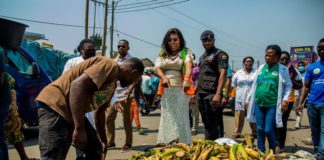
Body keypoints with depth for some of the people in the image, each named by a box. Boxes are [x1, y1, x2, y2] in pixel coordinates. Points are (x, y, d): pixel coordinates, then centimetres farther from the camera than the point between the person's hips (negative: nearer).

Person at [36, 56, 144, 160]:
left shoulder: (113, 85, 17)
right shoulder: (110, 65, -14)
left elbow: (99, 112, 27)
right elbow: (78, 85, -28)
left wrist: (104, 141, 33)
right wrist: (79, 129, -28)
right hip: (55, 105, -11)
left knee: (95, 151, 14)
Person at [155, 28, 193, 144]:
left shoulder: (186, 52, 2)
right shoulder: (162, 54, 13)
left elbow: (188, 66, -17)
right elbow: (157, 68, 0)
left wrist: (186, 80, -37)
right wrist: (164, 77, -23)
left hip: (180, 89, -3)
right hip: (166, 90, 4)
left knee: (181, 118, -5)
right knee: (167, 118, 6)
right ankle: (166, 145, 12)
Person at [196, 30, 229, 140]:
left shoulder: (220, 54, -3)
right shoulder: (202, 57, 22)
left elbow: (222, 74, -14)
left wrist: (218, 94, -23)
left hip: (211, 94, -8)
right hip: (201, 94, 8)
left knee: (211, 124, -5)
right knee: (206, 123, 13)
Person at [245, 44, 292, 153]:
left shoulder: (282, 69, -2)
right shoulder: (261, 67, 10)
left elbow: (288, 85, 1)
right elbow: (254, 85, 14)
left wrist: (285, 99, -13)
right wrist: (248, 99, 14)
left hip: (272, 105, -4)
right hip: (258, 104, 4)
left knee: (269, 130, -4)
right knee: (259, 130, 8)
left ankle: (272, 153, 18)